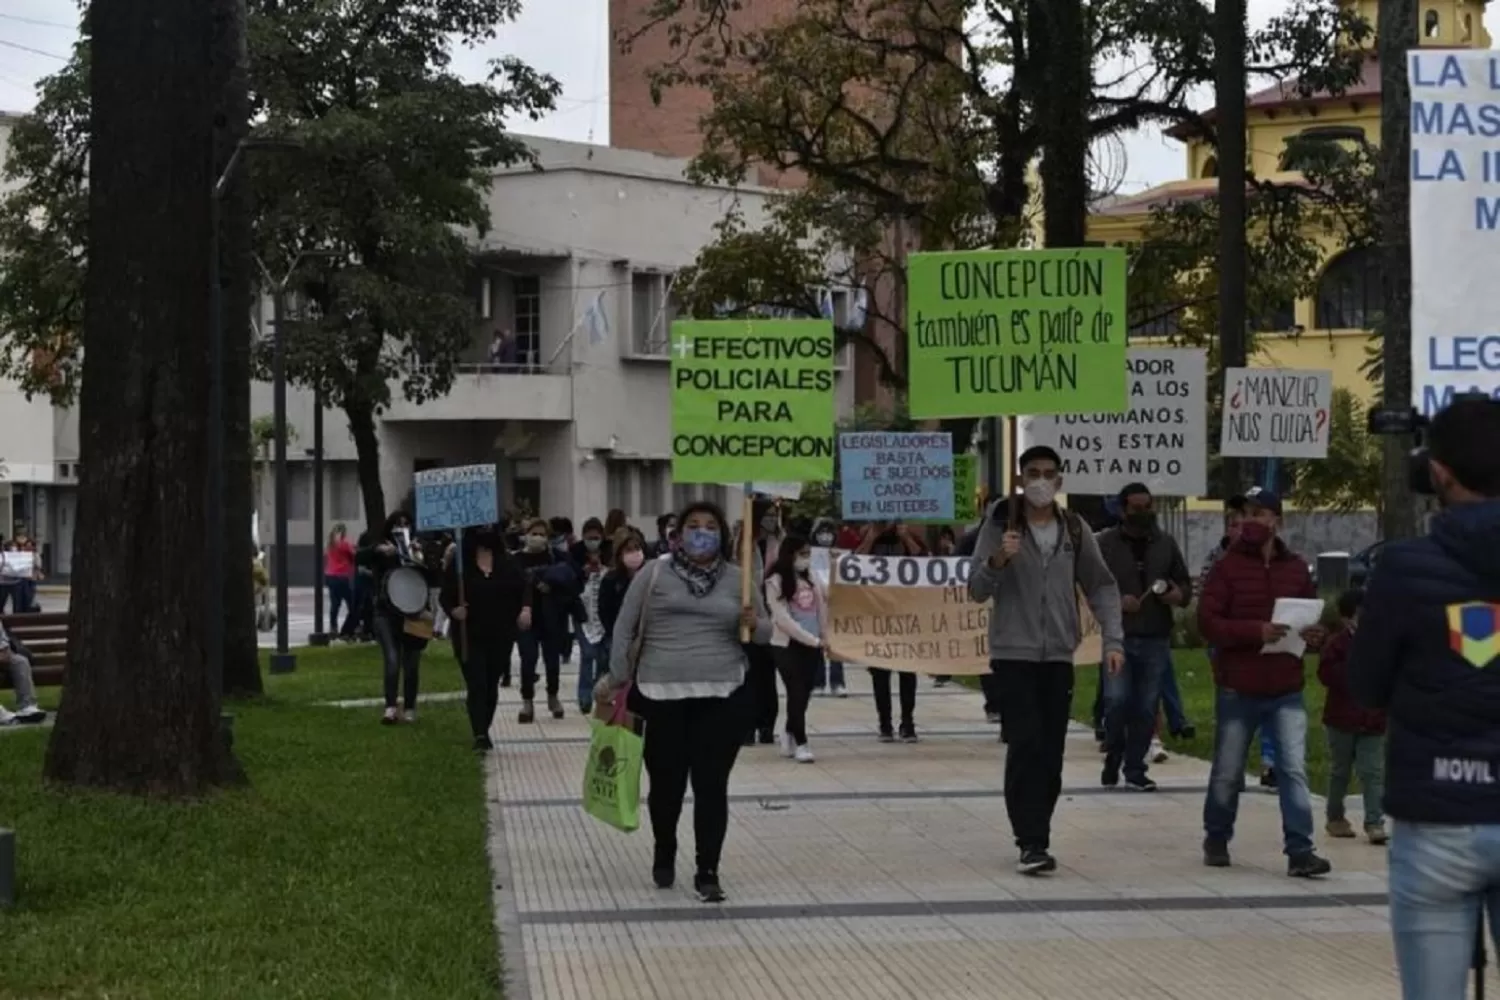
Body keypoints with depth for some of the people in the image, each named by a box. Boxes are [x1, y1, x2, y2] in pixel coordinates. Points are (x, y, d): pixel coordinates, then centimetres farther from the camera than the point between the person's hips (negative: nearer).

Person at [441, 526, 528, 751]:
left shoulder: (509, 564, 3)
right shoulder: (459, 564, -3)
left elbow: (523, 589, 4)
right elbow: (444, 595, -1)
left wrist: (525, 609, -13)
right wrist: (453, 610, -20)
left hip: (501, 636, 3)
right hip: (469, 636, -3)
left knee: (492, 685, 11)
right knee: (476, 685, -10)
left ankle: (484, 731, 25)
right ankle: (480, 734, -15)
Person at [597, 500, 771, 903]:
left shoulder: (738, 579, 7)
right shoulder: (654, 574, 3)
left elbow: (764, 631, 13)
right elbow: (624, 629, 6)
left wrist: (754, 625, -10)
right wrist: (617, 678, 1)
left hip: (722, 698, 1)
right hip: (662, 696, 0)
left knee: (712, 786, -2)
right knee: (666, 783, 7)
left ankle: (708, 872, 6)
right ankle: (664, 855, 33)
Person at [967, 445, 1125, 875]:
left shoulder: (1075, 529, 6)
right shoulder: (1000, 525, -3)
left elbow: (1101, 586, 10)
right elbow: (976, 590, -6)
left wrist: (1112, 639, -1)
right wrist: (998, 560, -25)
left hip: (1059, 656, 3)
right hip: (1013, 654, -3)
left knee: (1051, 754, 5)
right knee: (1026, 747, -11)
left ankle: (1035, 839, 15)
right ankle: (1032, 842, -9)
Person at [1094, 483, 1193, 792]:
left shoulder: (1166, 543, 10)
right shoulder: (1105, 543, -1)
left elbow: (1185, 582, 18)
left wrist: (1180, 595, -4)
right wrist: (1115, 602, -18)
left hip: (1156, 639, 3)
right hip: (1118, 637, -3)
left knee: (1146, 707, 4)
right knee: (1117, 700, -12)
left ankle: (1135, 769, 14)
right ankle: (1113, 760, 13)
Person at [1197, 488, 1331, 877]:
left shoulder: (1296, 568, 7)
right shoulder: (1228, 566, -3)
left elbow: (1311, 615, 19)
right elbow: (1207, 621, -10)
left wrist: (1314, 635, -5)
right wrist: (1255, 630, -23)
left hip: (1286, 690, 2)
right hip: (1237, 689, -2)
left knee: (1294, 769, -6)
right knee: (1227, 772, 9)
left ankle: (1299, 851, -5)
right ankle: (1216, 841, 28)